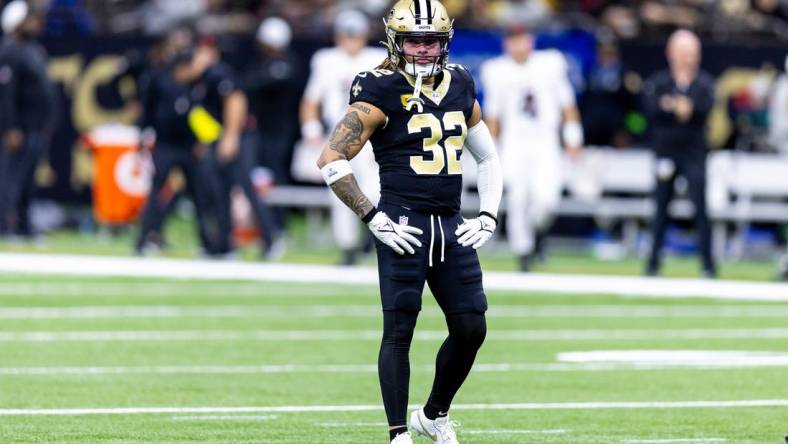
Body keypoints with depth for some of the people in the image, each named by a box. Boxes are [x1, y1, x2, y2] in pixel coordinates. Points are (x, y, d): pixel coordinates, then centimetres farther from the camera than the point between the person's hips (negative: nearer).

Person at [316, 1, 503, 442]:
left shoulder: (460, 87, 11)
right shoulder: (382, 92, -8)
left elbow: (488, 157, 23)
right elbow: (332, 160, -11)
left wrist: (488, 217, 11)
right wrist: (373, 218, -12)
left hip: (451, 224, 6)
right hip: (405, 224, -6)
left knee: (472, 328, 6)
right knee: (399, 330, -6)